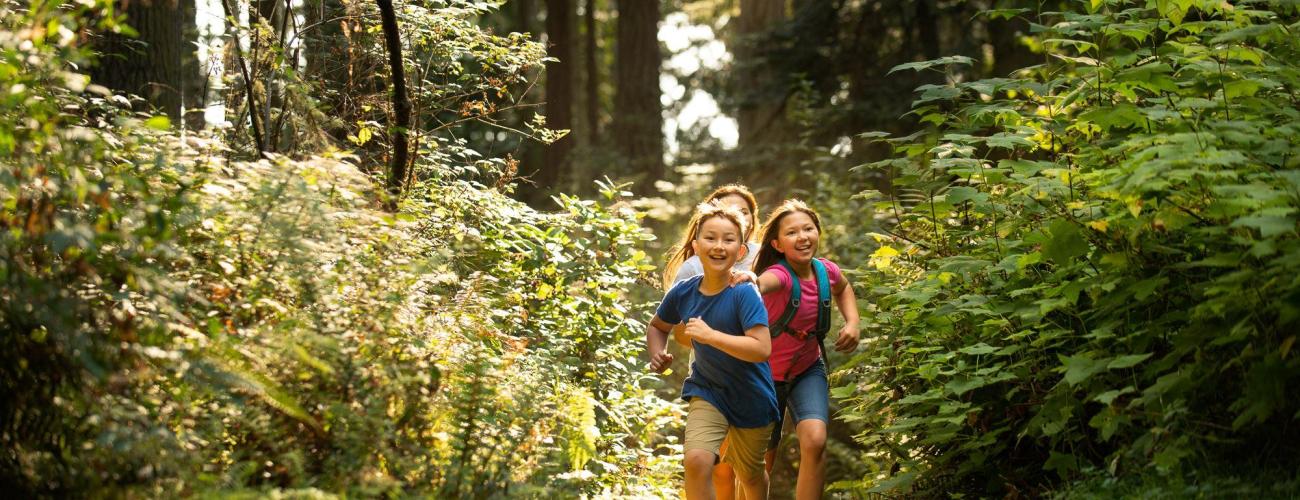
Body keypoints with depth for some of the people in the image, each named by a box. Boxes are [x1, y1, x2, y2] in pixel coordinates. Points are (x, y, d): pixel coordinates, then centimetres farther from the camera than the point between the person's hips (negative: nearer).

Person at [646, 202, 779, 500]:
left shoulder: (744, 293, -23)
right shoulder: (683, 293, -9)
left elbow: (762, 349, -32)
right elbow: (657, 327, 12)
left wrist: (711, 335, -34)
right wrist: (657, 354, -8)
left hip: (752, 399, -2)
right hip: (707, 392, 2)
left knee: (749, 475, 19)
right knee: (697, 460, -23)